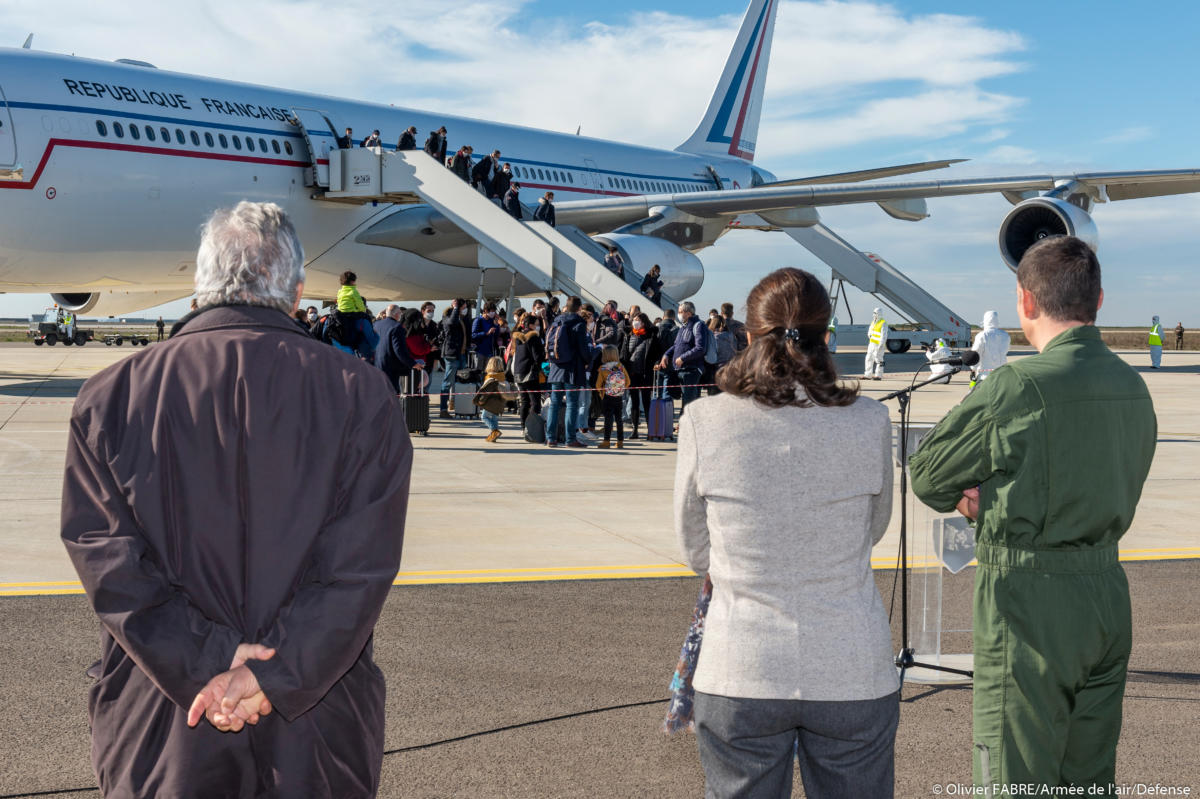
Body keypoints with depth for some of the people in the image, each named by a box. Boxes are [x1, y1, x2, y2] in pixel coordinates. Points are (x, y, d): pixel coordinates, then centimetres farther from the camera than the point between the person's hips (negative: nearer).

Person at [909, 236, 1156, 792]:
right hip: (1108, 598, 8)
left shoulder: (1018, 387, -17)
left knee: (1018, 780, 2)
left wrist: (967, 496, 10)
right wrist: (994, 497, 1)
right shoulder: (1132, 386, 7)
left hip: (1030, 604, -8)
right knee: (1090, 780, 17)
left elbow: (925, 476, -8)